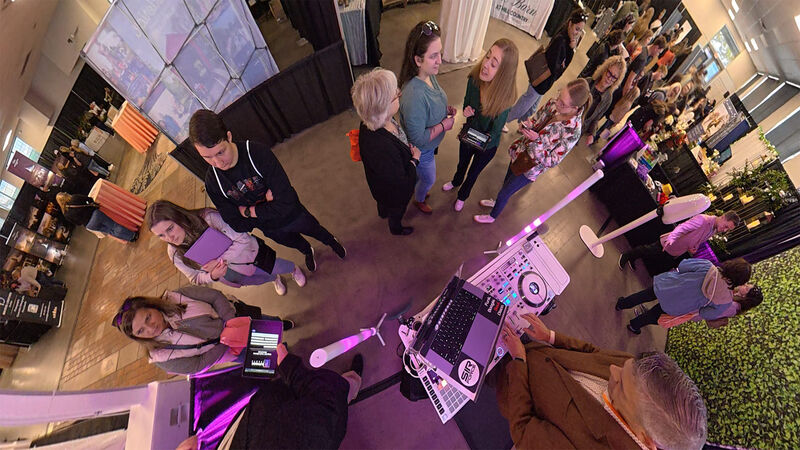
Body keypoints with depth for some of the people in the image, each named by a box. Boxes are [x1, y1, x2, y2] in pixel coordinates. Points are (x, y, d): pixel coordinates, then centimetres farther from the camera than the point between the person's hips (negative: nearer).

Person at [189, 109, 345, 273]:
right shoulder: (212, 181, -23)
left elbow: (286, 203, -37)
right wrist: (266, 200, -30)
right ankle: (308, 252, 70)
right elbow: (237, 225, -19)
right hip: (271, 229, 4)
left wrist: (248, 211, -28)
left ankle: (332, 242, 65)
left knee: (316, 230, 28)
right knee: (296, 243, 33)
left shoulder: (258, 152, -35)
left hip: (293, 215, -3)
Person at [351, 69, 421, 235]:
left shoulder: (374, 122, -23)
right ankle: (396, 229, 61)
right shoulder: (382, 148, -49)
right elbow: (402, 184, -34)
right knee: (396, 212, 28)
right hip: (394, 193, -7)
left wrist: (407, 146, -10)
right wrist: (415, 159, -21)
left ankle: (383, 213, 71)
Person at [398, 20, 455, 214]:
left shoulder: (429, 75, -12)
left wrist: (445, 109, -7)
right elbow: (418, 139, -33)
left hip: (428, 146, 7)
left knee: (419, 173, 34)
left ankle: (416, 190, 65)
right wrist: (444, 125, -24)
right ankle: (419, 200, 53)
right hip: (421, 151, -7)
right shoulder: (413, 95, -40)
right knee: (429, 179, 21)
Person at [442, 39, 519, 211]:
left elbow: (494, 132, -25)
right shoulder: (474, 79, -26)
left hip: (487, 145, -3)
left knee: (473, 173, 25)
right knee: (462, 163, 33)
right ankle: (456, 181, 67)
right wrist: (467, 111, -26)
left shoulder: (504, 97, -37)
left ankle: (462, 196, 57)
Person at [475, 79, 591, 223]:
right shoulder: (554, 103, -17)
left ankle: (492, 216, 44)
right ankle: (497, 202, 62)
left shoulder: (573, 132, -34)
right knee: (506, 182, 30)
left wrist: (537, 141, -36)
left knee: (504, 193, 13)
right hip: (520, 151, 6)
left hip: (530, 167, -6)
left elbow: (552, 161, -25)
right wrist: (527, 125, -19)